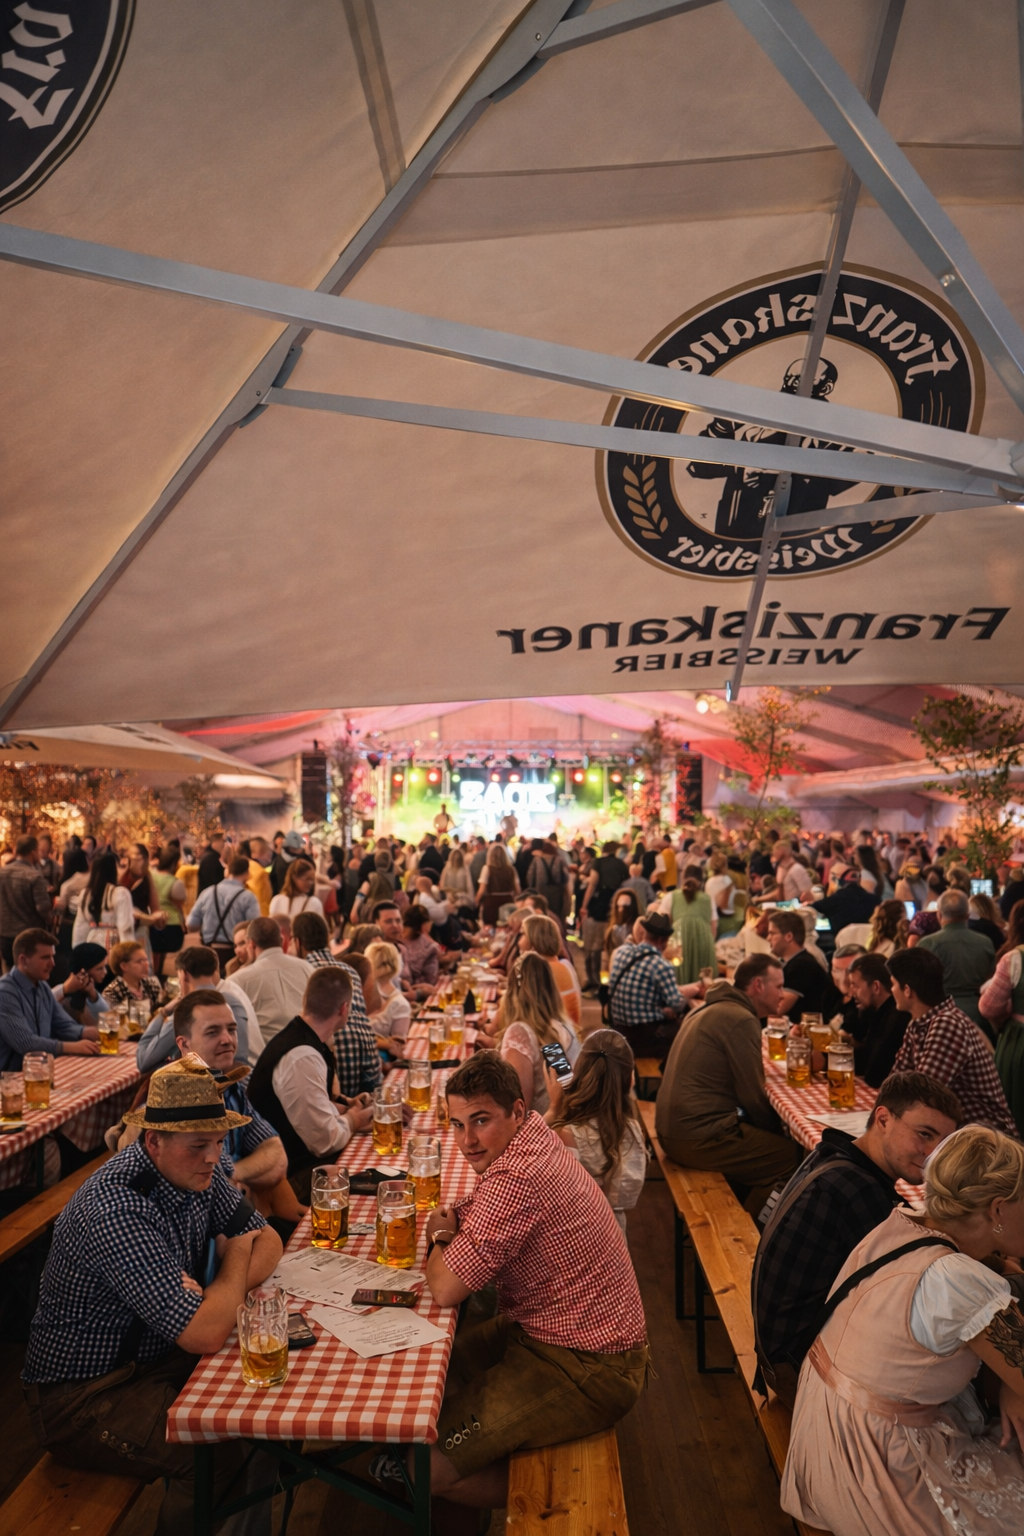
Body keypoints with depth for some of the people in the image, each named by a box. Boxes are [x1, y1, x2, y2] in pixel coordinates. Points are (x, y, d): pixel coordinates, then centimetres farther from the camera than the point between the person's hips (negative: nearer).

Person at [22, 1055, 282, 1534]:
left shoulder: (196, 1170, -6)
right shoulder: (116, 1211, -32)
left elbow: (266, 1239, 3)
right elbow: (204, 1334, -34)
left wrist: (222, 1292, -18)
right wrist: (236, 1258, -14)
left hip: (158, 1354, 8)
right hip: (82, 1394, -8)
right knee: (220, 1455, -25)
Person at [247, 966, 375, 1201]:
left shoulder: (297, 1037, 2)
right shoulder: (302, 1058, -27)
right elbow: (326, 1140, -23)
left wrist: (345, 1110, 2)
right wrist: (352, 1119, -4)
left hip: (298, 1157, 9)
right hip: (295, 1176, -9)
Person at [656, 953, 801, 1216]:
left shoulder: (713, 1010, 15)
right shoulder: (741, 1020, -15)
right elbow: (753, 1097, -12)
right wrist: (777, 1129, 5)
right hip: (698, 1139, -10)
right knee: (790, 1155, -5)